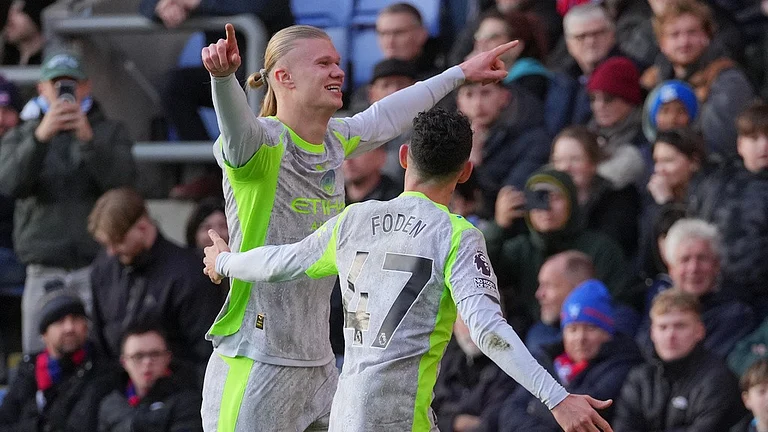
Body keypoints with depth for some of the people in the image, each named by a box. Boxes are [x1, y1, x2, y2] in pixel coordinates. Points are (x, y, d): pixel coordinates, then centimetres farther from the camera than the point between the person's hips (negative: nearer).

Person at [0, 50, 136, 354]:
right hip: (43, 270, 1)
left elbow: (121, 181, -7)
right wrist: (40, 137, -22)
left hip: (96, 265, -1)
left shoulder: (111, 132, 12)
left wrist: (88, 139, -22)